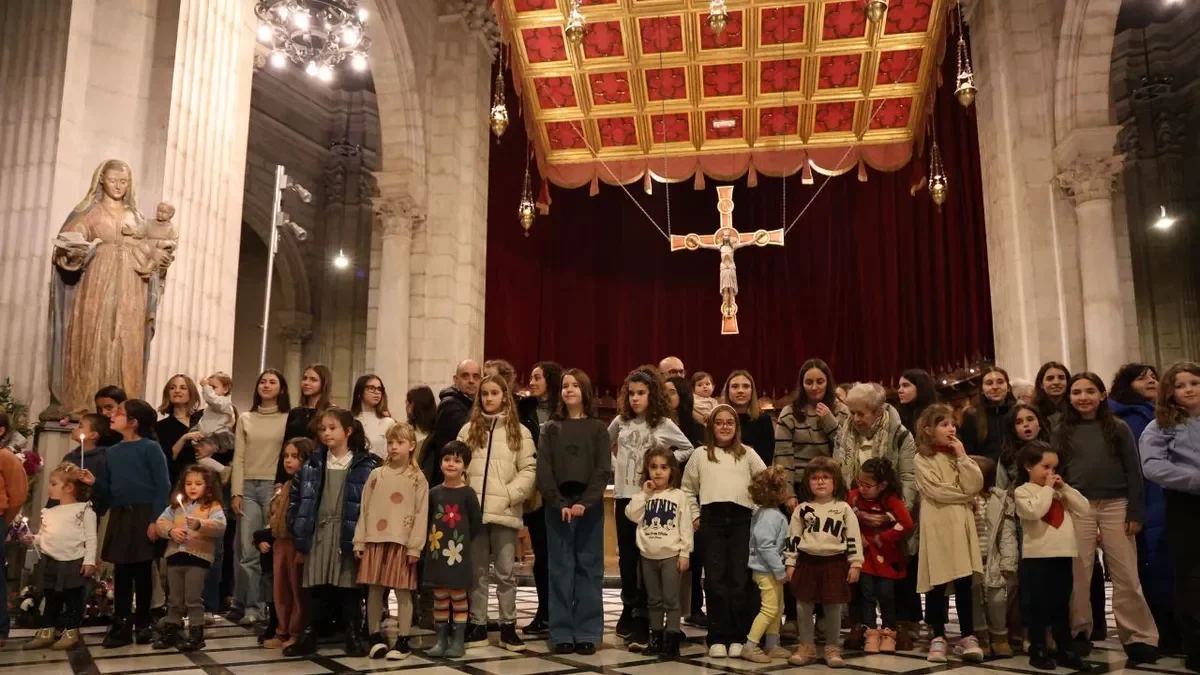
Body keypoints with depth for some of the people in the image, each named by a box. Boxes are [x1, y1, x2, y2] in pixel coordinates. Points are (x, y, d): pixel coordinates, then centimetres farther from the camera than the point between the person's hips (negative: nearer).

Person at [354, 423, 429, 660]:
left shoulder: (417, 478, 0)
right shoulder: (376, 475, 9)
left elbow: (421, 515, -3)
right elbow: (365, 510, 9)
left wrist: (415, 547, -10)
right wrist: (359, 542, 3)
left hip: (402, 542, -3)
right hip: (375, 540, 3)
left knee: (402, 592, 1)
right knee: (374, 590, 9)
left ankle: (402, 641, 11)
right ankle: (375, 637, 22)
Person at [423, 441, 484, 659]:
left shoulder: (468, 493, -6)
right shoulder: (434, 493, 4)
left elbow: (477, 524, -3)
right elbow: (428, 521, 12)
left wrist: (462, 541, -1)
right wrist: (434, 539, 2)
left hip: (458, 553, -3)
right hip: (436, 552, 3)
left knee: (458, 597, 3)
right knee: (440, 598, 9)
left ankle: (458, 641, 11)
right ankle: (441, 641, 17)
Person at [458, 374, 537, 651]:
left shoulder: (519, 431, 3)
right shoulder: (468, 429, 8)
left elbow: (529, 470, -2)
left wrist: (509, 495, -12)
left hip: (505, 512, -1)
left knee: (505, 572, 4)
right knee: (477, 571, 9)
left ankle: (508, 627, 13)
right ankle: (477, 626, 18)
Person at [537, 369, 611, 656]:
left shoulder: (598, 428, 5)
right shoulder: (551, 428, 8)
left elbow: (603, 470, -4)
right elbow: (543, 470, -1)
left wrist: (586, 503, -17)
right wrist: (559, 503, -14)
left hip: (590, 505, -1)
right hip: (557, 505, 1)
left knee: (588, 568, 3)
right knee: (560, 568, 3)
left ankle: (587, 633, 9)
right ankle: (562, 634, 9)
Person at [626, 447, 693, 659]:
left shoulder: (679, 496, -4)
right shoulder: (644, 496, 6)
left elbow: (685, 528, -5)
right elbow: (632, 515, -9)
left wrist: (684, 554, -9)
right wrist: (643, 494, -9)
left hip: (671, 555, -4)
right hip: (648, 555, 4)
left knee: (670, 599, -2)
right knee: (653, 600, 13)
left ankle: (672, 640, 3)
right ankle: (656, 638, 22)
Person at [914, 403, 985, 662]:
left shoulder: (958, 455, 15)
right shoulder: (922, 459, -1)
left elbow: (975, 486, 0)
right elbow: (936, 491, -14)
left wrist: (962, 456, -5)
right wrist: (964, 495, -3)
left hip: (961, 524, 4)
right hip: (938, 526, -4)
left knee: (964, 583, 4)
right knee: (938, 585, 1)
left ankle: (968, 636, 13)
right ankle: (938, 638, 10)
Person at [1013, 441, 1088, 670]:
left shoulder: (1059, 491, 15)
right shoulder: (1023, 491, -5)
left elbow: (1084, 509, 8)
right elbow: (1034, 511, -23)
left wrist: (1064, 488, 0)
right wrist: (1047, 488, -12)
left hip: (1063, 556, 6)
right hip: (1037, 557, -6)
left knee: (1062, 607, 13)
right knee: (1037, 606, 1)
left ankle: (1064, 651, 21)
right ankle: (1038, 652, 8)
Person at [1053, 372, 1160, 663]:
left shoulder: (1118, 428, 4)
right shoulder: (1061, 432, 6)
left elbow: (1133, 471, 2)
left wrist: (1135, 512, -3)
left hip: (1116, 506, -1)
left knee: (1126, 576, 2)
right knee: (1079, 574, 4)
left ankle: (1138, 637, 11)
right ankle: (1079, 632, 14)